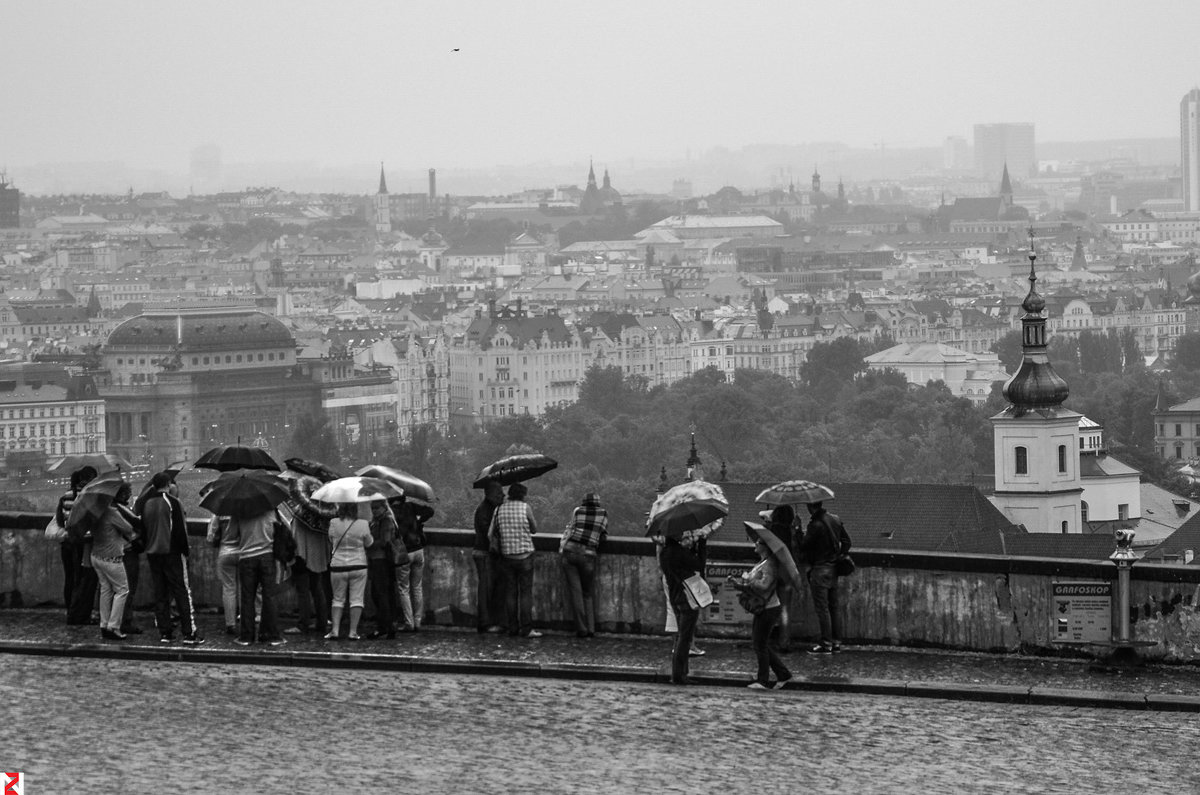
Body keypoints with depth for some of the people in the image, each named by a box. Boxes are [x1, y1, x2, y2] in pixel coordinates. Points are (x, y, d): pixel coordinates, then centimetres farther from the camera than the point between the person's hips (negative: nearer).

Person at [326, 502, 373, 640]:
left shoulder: (334, 523, -9)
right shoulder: (363, 525, -12)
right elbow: (368, 543, 2)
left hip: (338, 566, 1)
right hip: (358, 565, -1)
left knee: (338, 599, 13)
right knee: (356, 598, 5)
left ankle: (334, 629, 3)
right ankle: (353, 631, 0)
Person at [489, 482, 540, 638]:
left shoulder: (500, 509, 2)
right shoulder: (525, 508, -8)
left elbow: (491, 532, 4)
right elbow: (534, 529, 3)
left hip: (507, 555, 3)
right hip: (524, 555, -3)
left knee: (510, 592, 9)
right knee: (526, 592, -1)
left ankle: (513, 627, 8)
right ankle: (526, 628, -4)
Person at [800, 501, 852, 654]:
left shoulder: (815, 525, -18)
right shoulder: (835, 519, 5)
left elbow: (804, 547, -13)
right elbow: (846, 540, 12)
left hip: (819, 569, -8)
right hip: (834, 569, 8)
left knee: (822, 608, -4)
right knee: (833, 607, 13)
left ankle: (826, 643, -4)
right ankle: (836, 642, 15)